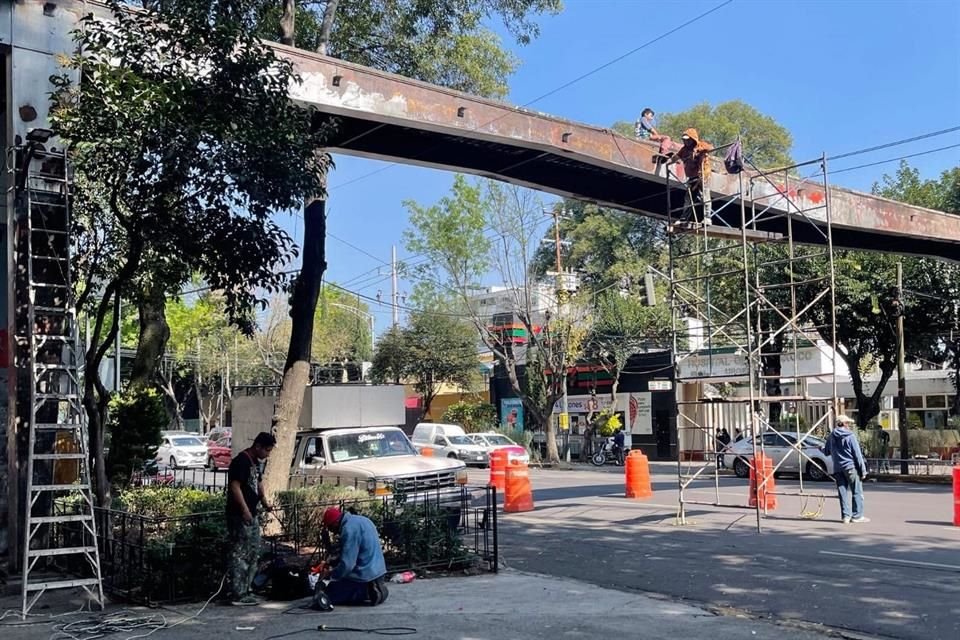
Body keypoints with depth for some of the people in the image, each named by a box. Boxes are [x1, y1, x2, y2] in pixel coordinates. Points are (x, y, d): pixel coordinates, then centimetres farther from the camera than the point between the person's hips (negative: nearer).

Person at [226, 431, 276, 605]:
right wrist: (244, 510, -24)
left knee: (253, 554, 14)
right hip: (240, 516, -10)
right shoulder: (241, 461, -15)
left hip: (251, 515, 10)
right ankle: (238, 595, -3)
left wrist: (264, 503, 15)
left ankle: (245, 591, 20)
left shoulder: (255, 462, 14)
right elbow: (234, 486, -21)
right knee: (240, 555, -7)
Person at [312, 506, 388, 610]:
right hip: (376, 571, 8)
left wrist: (330, 574, -4)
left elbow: (346, 564, -20)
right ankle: (371, 591, 6)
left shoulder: (349, 529, -19)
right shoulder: (358, 520, 11)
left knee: (326, 597, 2)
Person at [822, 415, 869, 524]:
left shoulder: (831, 437, 7)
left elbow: (826, 451, 18)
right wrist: (863, 470, -7)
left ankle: (845, 516, 6)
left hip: (838, 469, 5)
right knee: (857, 492, 3)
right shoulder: (850, 436, -9)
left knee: (843, 492, 7)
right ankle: (857, 515, 4)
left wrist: (821, 448, 41)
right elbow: (857, 454, -9)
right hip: (851, 468, -5)